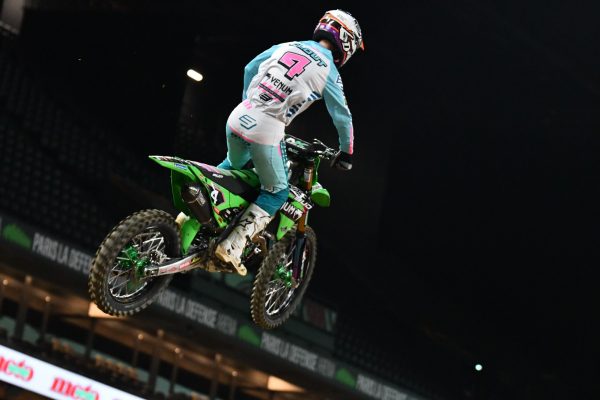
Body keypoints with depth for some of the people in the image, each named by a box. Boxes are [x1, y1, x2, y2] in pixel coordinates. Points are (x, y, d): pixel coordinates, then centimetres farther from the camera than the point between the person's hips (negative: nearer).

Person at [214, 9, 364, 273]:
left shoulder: (285, 47, 15)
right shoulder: (329, 72, 2)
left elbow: (250, 69, 26)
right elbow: (342, 117, 8)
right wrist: (346, 152, 23)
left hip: (239, 116, 5)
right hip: (267, 130, -5)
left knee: (233, 165, 35)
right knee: (276, 192, 10)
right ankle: (232, 247, -3)